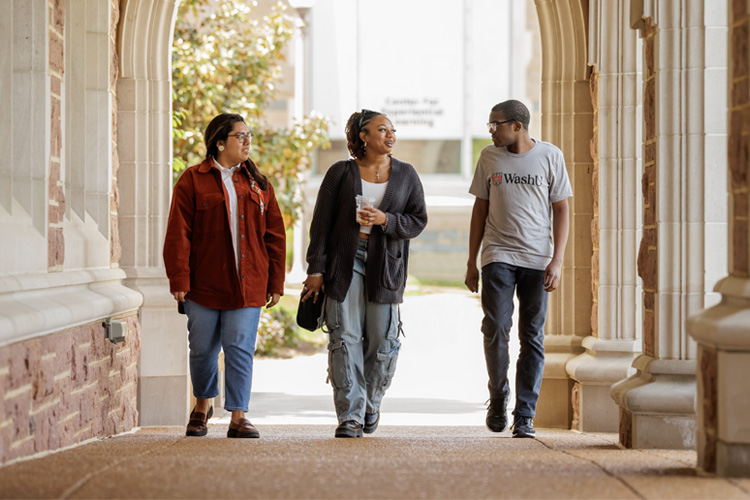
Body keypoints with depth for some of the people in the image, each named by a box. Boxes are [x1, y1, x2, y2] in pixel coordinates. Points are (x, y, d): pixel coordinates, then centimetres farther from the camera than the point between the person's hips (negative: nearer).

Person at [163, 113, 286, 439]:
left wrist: (275, 282, 6)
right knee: (203, 350, 8)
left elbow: (275, 236, 11)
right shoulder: (193, 181, 0)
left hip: (247, 286, 2)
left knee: (240, 349, -5)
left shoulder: (258, 184, 10)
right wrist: (179, 280, -9)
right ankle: (202, 405, 31)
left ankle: (238, 417, 0)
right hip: (203, 285, -1)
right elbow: (178, 234, -4)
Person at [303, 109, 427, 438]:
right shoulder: (340, 173, 4)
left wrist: (385, 220, -12)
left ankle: (371, 404, 25)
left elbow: (418, 221, 6)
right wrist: (316, 268, -3)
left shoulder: (406, 175, 9)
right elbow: (321, 223, 3)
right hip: (344, 262, -1)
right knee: (344, 338, -6)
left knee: (383, 342, 1)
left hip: (385, 265, 1)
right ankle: (350, 416, -3)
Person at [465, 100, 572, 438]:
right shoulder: (489, 157, 7)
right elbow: (480, 210, 12)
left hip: (538, 259, -1)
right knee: (495, 329, -11)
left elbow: (561, 210, 3)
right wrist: (471, 262, 9)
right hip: (498, 257, 1)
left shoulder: (551, 156, 1)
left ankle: (524, 416, 5)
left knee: (532, 337, 0)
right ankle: (498, 398, 11)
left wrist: (557, 261, -6)